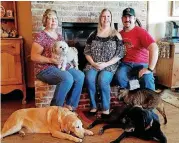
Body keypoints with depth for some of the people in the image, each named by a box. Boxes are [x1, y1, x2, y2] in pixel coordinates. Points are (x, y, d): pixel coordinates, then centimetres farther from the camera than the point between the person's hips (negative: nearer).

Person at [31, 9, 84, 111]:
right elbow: (34, 56, -11)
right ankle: (55, 108, -14)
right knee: (67, 78, -32)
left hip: (62, 66, 7)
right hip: (45, 68, -7)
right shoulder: (41, 36, -5)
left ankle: (70, 106, -7)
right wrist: (50, 60, -23)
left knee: (80, 76, -17)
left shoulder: (60, 36, 17)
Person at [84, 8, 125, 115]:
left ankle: (106, 108, -14)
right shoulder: (94, 34, 13)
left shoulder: (116, 35, 6)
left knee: (102, 80, -32)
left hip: (110, 65, -2)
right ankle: (93, 106, -12)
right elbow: (87, 51, 10)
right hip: (93, 64, 2)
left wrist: (106, 64, -13)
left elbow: (120, 54, -1)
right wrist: (93, 63, -8)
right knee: (89, 78, -29)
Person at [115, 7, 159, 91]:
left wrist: (150, 69, -24)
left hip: (141, 64, -3)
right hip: (126, 64, 3)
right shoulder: (120, 34, 9)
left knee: (147, 79, -32)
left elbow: (154, 48, -19)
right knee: (119, 76, -28)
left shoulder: (140, 31, -7)